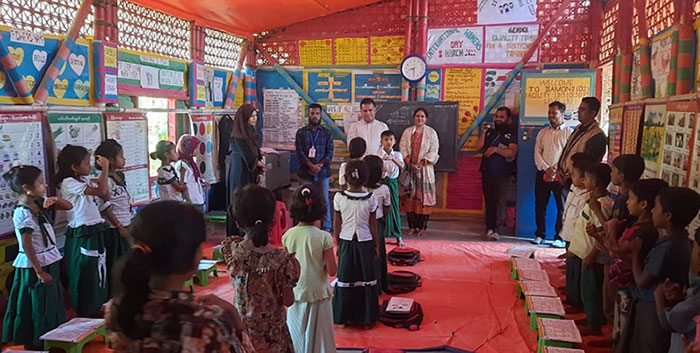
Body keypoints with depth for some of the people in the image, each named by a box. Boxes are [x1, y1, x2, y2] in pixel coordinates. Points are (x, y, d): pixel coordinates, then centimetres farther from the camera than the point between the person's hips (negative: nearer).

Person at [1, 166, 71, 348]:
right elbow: (27, 246, -21)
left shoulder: (39, 203, 2)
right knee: (37, 308, 5)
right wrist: (39, 271, -20)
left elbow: (68, 207, 12)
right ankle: (34, 344, 21)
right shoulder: (23, 213, -21)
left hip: (50, 261, 8)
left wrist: (56, 200, -10)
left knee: (52, 304, 19)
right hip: (34, 265, -8)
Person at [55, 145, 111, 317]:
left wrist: (103, 176, 1)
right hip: (81, 236, -8)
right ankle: (84, 314, 17)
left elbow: (106, 196, 15)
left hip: (95, 233, 8)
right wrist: (105, 167, -19)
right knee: (84, 276, 3)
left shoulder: (86, 180, 10)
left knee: (98, 272, 16)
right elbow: (100, 191, -26)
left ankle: (96, 308, 31)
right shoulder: (68, 183, -14)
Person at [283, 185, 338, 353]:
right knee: (317, 338, 14)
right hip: (318, 295, -2)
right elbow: (332, 271, -15)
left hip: (296, 294, 3)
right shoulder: (324, 237, -17)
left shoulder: (288, 236, -9)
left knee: (297, 338, 19)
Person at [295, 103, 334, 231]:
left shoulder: (327, 133, 8)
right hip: (305, 172, 0)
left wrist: (319, 165, -13)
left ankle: (326, 227, 10)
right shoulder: (301, 132, 6)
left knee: (324, 200, 2)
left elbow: (330, 152, 1)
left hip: (322, 171, 0)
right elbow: (299, 152, -3)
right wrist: (311, 166, -15)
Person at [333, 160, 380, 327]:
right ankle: (367, 318, 20)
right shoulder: (370, 199, -12)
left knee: (345, 279, 12)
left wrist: (337, 244, 11)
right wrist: (376, 245, 8)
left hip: (346, 242, 1)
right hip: (365, 243, -1)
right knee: (366, 280, 11)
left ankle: (343, 318, 21)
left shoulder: (339, 198, -11)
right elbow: (373, 226, -5)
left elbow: (337, 225, -3)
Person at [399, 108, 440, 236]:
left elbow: (433, 151, -3)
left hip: (425, 169, -2)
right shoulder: (407, 132, 11)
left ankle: (422, 227, 4)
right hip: (410, 169, 2)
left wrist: (422, 163, -14)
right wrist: (409, 163, -11)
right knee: (410, 198, 0)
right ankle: (412, 226, 6)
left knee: (424, 197, -3)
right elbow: (402, 148, 3)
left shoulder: (431, 132, 4)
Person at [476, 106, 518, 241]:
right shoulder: (489, 132, 14)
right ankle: (489, 228, 12)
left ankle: (496, 230, -5)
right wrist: (483, 132, -2)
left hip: (501, 174, -4)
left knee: (499, 201, -6)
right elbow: (478, 147, 4)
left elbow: (512, 152, -12)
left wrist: (495, 149, -15)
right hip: (487, 172, 5)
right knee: (488, 201, 7)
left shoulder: (511, 135, 1)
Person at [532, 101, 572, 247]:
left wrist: (556, 170, -13)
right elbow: (537, 152, 7)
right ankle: (540, 235, 18)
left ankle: (560, 237, 7)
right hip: (543, 174, 4)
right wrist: (546, 169, -7)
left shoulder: (569, 133, 1)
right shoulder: (542, 133, 15)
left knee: (562, 207, 0)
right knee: (540, 205, 7)